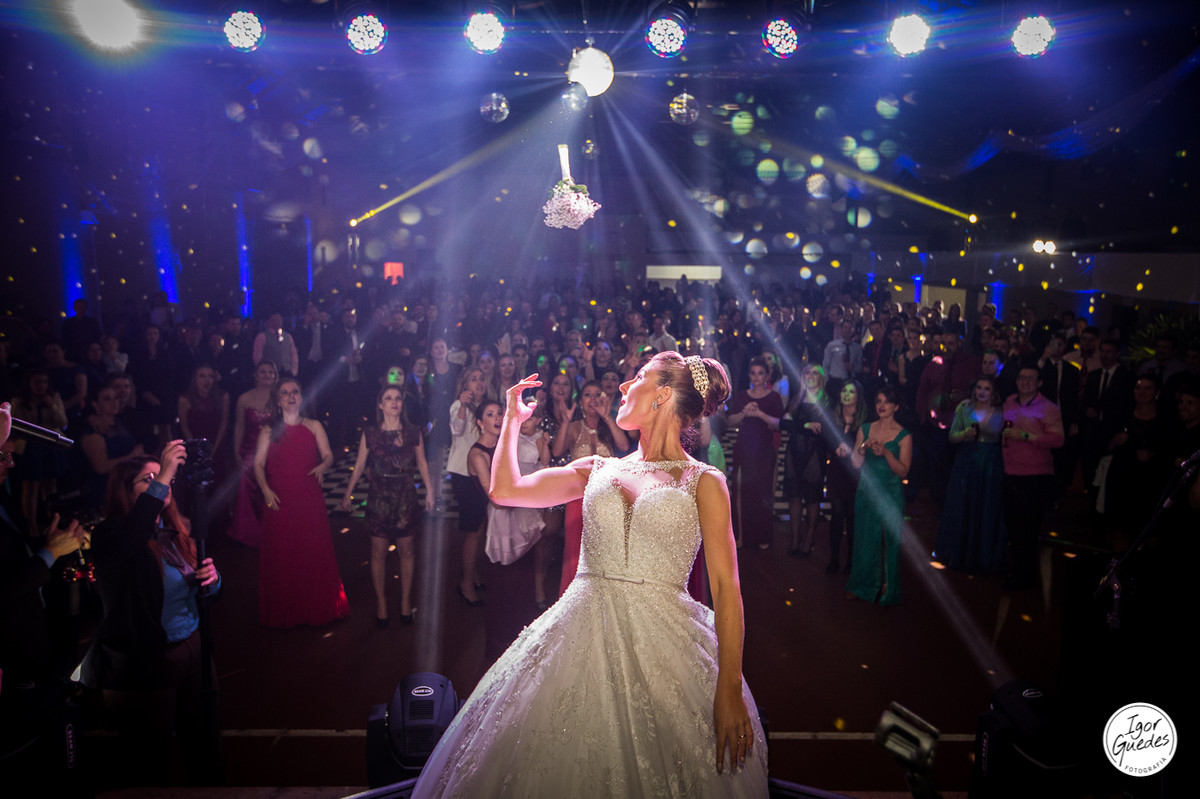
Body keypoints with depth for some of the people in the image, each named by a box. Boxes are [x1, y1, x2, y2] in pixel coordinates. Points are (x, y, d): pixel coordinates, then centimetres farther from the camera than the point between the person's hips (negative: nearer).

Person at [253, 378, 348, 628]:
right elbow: (258, 464, 1)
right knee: (281, 554, 4)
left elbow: (328, 455, 2)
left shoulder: (314, 427, 6)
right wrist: (266, 489, -14)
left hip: (310, 500, 0)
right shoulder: (269, 431, 4)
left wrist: (323, 466, -21)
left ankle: (317, 607, 18)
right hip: (280, 501, 0)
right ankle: (284, 612, 18)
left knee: (315, 552, 3)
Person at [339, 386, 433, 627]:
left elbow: (422, 463, 7)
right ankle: (381, 603, 18)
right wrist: (348, 494, 4)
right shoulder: (370, 434, -4)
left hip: (406, 498, 1)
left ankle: (405, 603, 22)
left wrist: (429, 491, 6)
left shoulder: (413, 432, -1)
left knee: (406, 551, 9)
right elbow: (359, 465, 2)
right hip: (379, 499, -1)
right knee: (378, 553, 5)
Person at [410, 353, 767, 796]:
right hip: (582, 638, 4)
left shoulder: (703, 482, 0)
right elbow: (505, 489, 14)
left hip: (662, 644, -3)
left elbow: (725, 586, -6)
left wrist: (730, 689, -14)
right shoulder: (598, 470, 13)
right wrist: (512, 418, 22)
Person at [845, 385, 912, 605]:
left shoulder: (903, 435, -4)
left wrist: (886, 452, -23)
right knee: (865, 538, 9)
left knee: (889, 540, 2)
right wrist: (863, 448, -15)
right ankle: (863, 585, 23)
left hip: (890, 495, -3)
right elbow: (856, 464, 4)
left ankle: (886, 588, 17)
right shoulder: (865, 430, 6)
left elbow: (903, 471, -10)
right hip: (866, 492, 3)